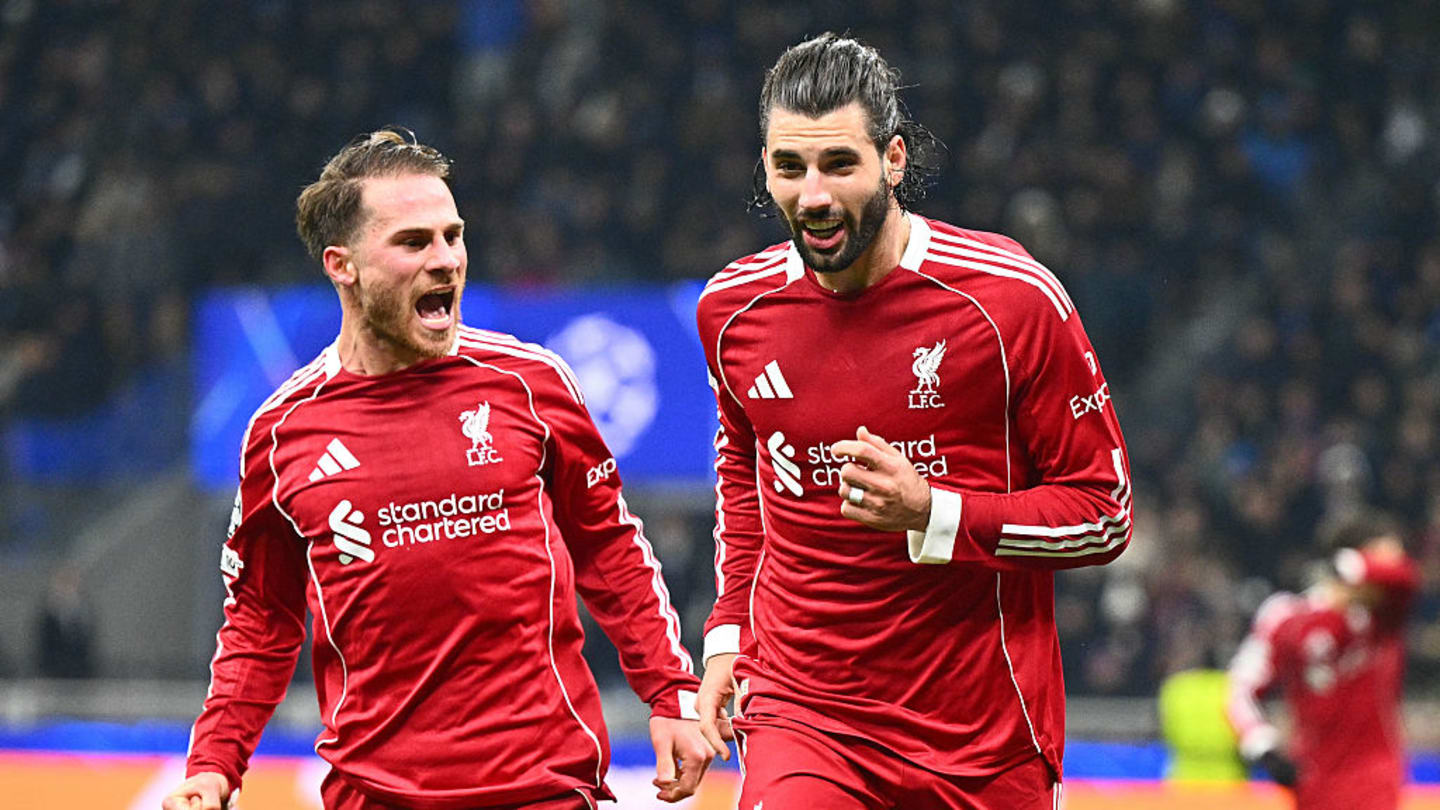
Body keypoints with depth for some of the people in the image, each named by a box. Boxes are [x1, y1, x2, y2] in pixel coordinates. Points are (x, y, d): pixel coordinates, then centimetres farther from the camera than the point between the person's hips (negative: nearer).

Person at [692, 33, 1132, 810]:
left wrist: (933, 516, -19)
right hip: (800, 711, 1)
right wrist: (729, 632, 14)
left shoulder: (1013, 298, -9)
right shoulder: (733, 308, 2)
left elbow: (1104, 513, -5)